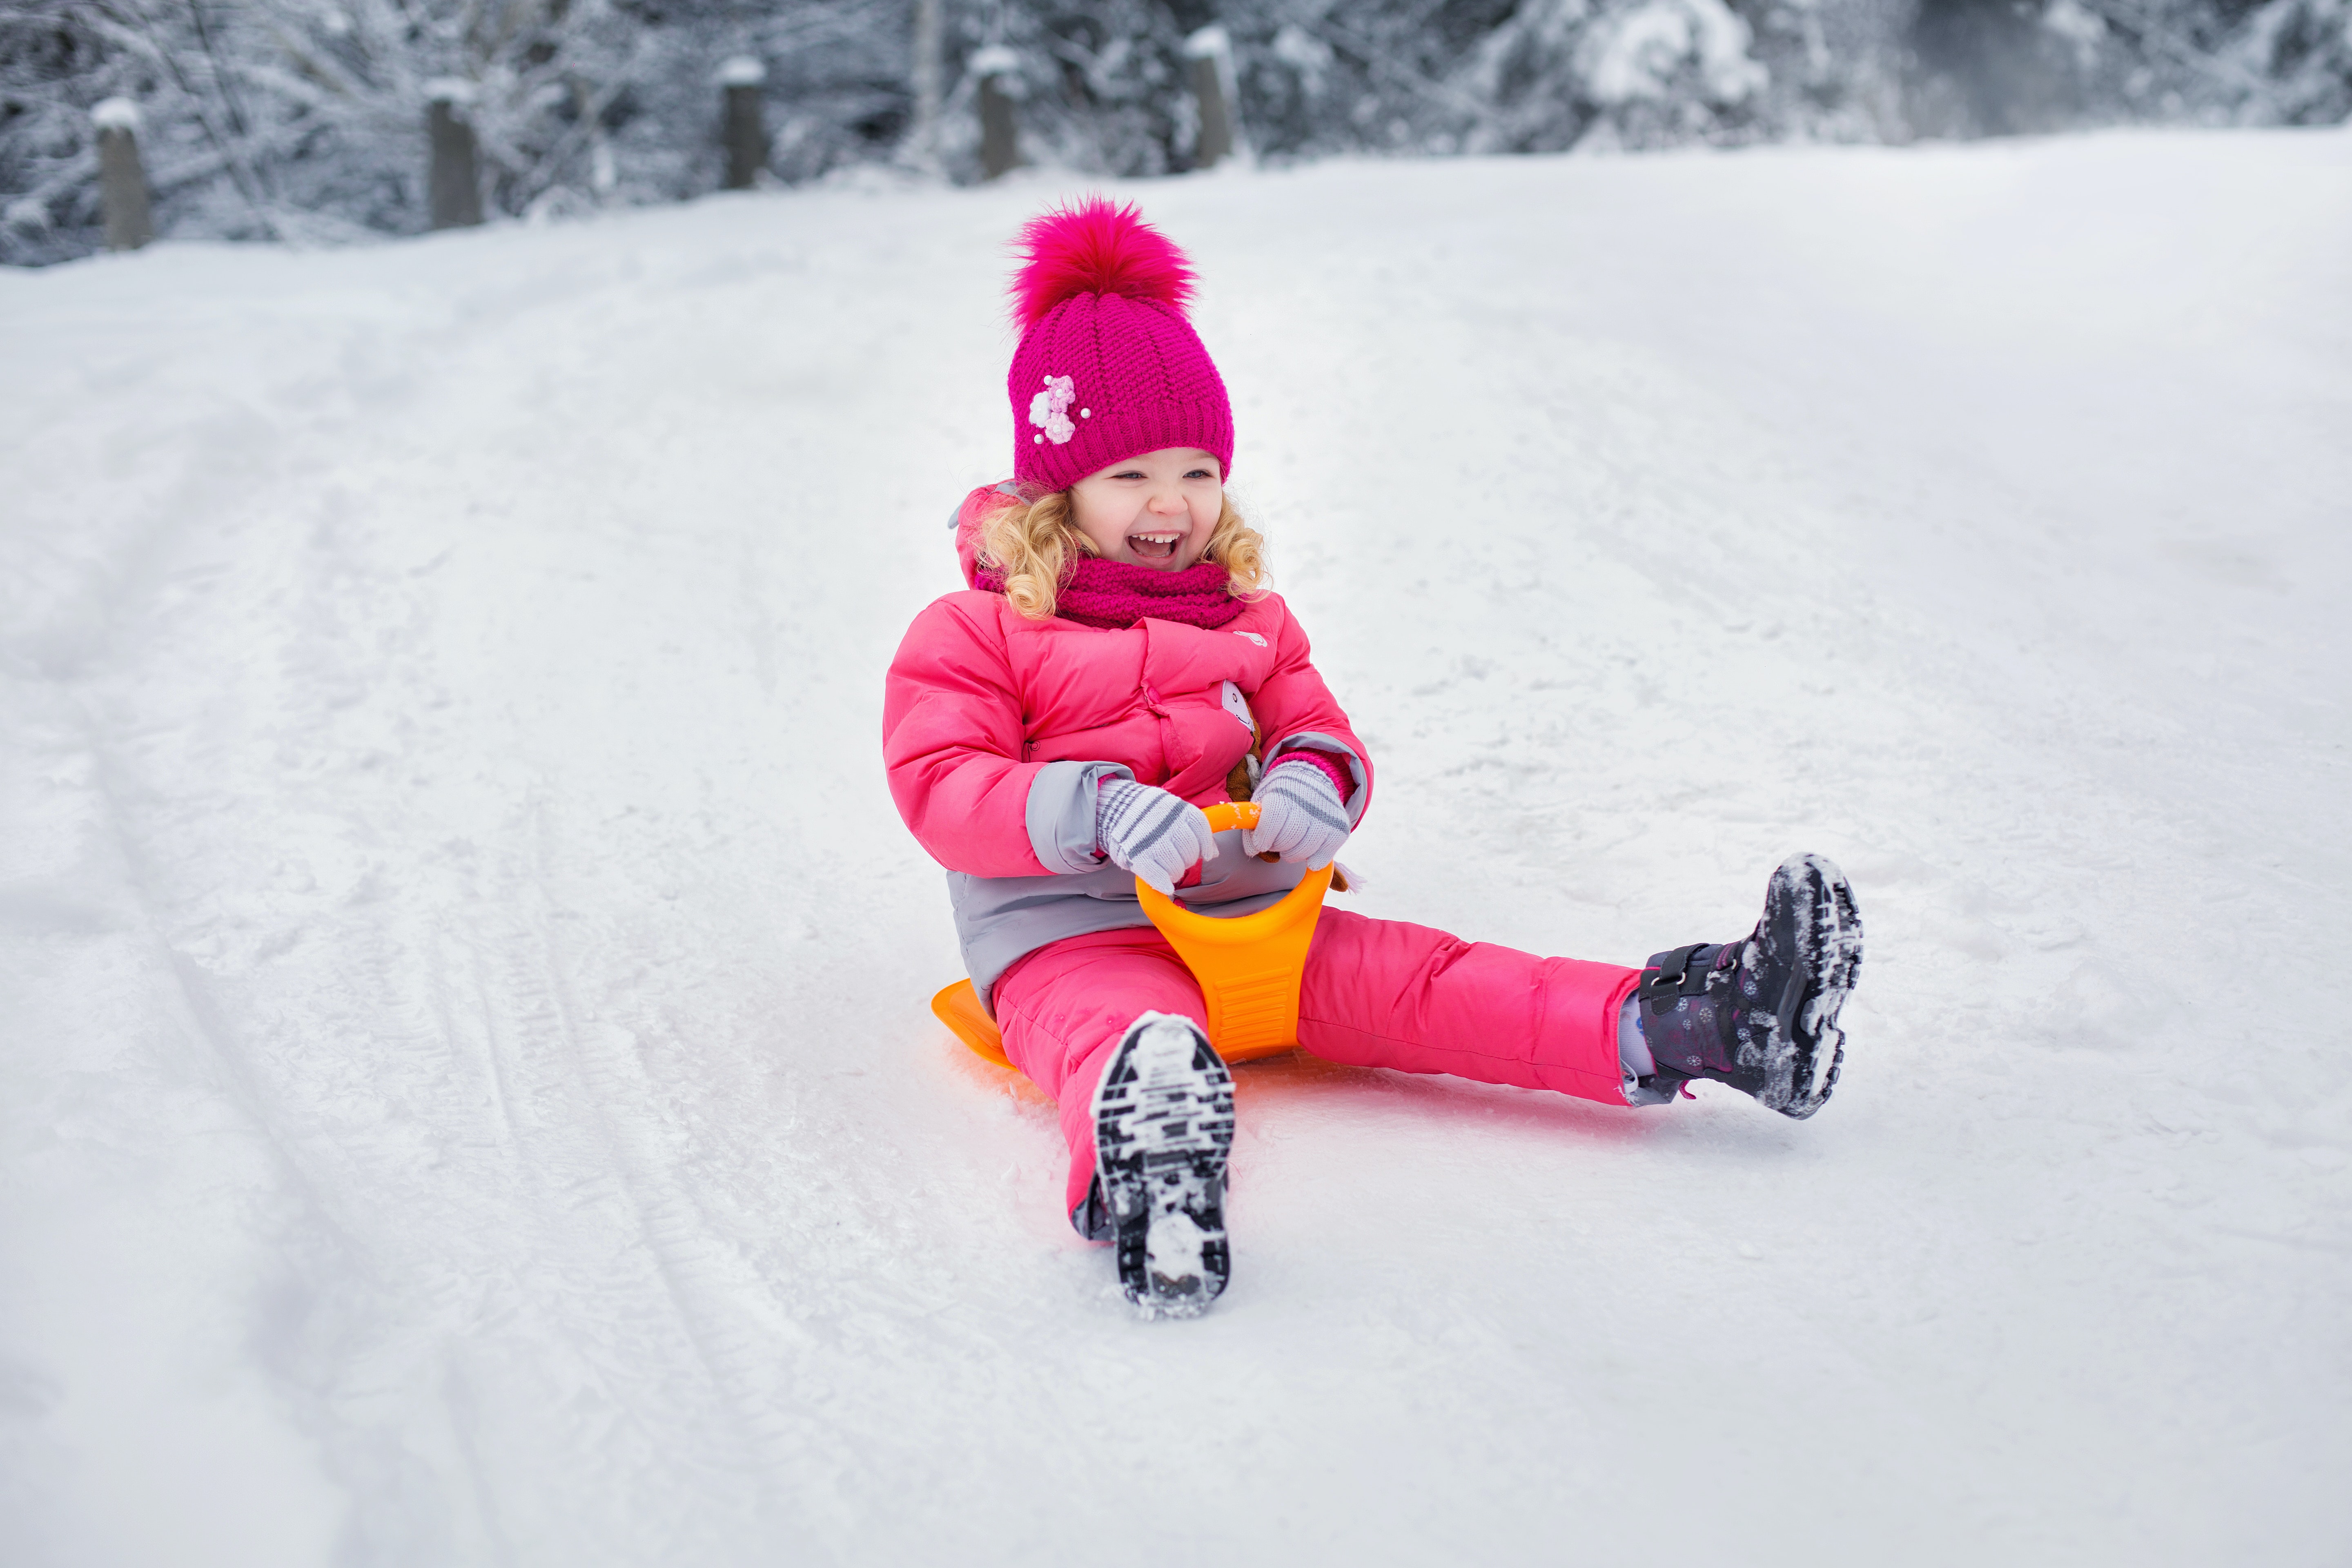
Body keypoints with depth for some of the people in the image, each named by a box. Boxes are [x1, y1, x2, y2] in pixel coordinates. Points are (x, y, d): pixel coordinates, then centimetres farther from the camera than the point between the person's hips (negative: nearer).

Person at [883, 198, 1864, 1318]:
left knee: (1419, 981, -16)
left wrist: (1312, 783, -8)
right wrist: (1100, 813, -24)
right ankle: (1145, 1174, -79)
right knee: (1117, 1028, -42)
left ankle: (1693, 1028, -34)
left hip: (1243, 909, 6)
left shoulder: (1247, 619, 21)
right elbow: (941, 787, -8)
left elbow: (1317, 731, 19)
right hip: (1069, 933, -5)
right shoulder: (974, 633, 2)